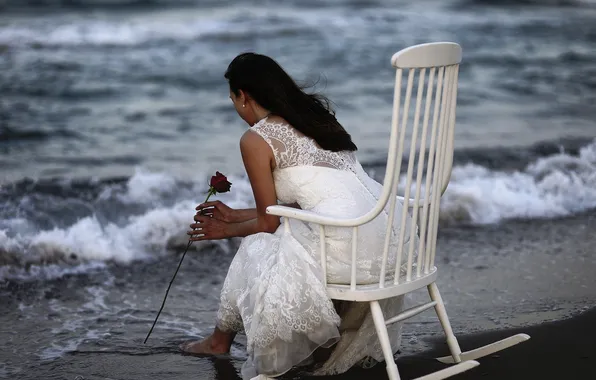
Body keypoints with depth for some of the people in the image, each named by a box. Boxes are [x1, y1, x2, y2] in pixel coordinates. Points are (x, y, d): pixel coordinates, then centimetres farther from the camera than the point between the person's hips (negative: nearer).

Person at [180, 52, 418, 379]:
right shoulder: (313, 114, 22)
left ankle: (220, 338, 42)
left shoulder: (255, 139, 0)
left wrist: (227, 231, 27)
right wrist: (235, 216, 39)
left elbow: (269, 223, 7)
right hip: (393, 235, 7)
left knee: (254, 251, 20)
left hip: (347, 248, -7)